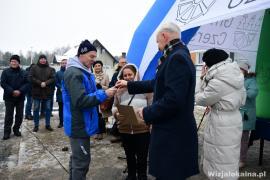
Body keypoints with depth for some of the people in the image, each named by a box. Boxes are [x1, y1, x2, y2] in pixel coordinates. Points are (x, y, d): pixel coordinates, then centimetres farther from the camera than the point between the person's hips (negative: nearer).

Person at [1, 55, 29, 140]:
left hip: (20, 97, 2)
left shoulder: (23, 72, 4)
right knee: (9, 115, 2)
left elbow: (27, 83, -1)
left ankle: (16, 129, 23)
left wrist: (20, 91, -17)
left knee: (20, 115, 8)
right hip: (9, 97, -2)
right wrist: (12, 91, -18)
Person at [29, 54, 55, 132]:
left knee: (48, 109, 8)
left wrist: (45, 83, -17)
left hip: (47, 92, 2)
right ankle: (36, 125, 17)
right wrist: (40, 83, -17)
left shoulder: (50, 69, 7)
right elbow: (31, 77, -7)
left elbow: (53, 78, -2)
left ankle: (48, 124, 20)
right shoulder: (34, 68, 1)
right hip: (37, 92, -2)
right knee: (36, 109, 6)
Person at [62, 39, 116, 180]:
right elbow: (80, 101, -27)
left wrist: (103, 93, -1)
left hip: (81, 124, 10)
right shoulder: (74, 73, -19)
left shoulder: (85, 72, 12)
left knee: (77, 157, 21)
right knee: (82, 160, -1)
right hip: (79, 125, -10)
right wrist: (104, 94, -24)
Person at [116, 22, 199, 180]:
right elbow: (157, 84, 19)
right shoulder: (177, 56, 12)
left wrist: (147, 113, -15)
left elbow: (173, 99, -29)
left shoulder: (177, 57, -20)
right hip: (173, 131, 10)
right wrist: (129, 85, 24)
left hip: (174, 134, -10)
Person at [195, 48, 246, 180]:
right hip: (234, 120, 9)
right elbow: (242, 100, 14)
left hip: (221, 126, -9)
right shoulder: (236, 77, 3)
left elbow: (200, 100, -10)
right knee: (228, 161, 22)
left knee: (220, 163, 6)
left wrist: (203, 79, -5)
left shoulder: (217, 82, -24)